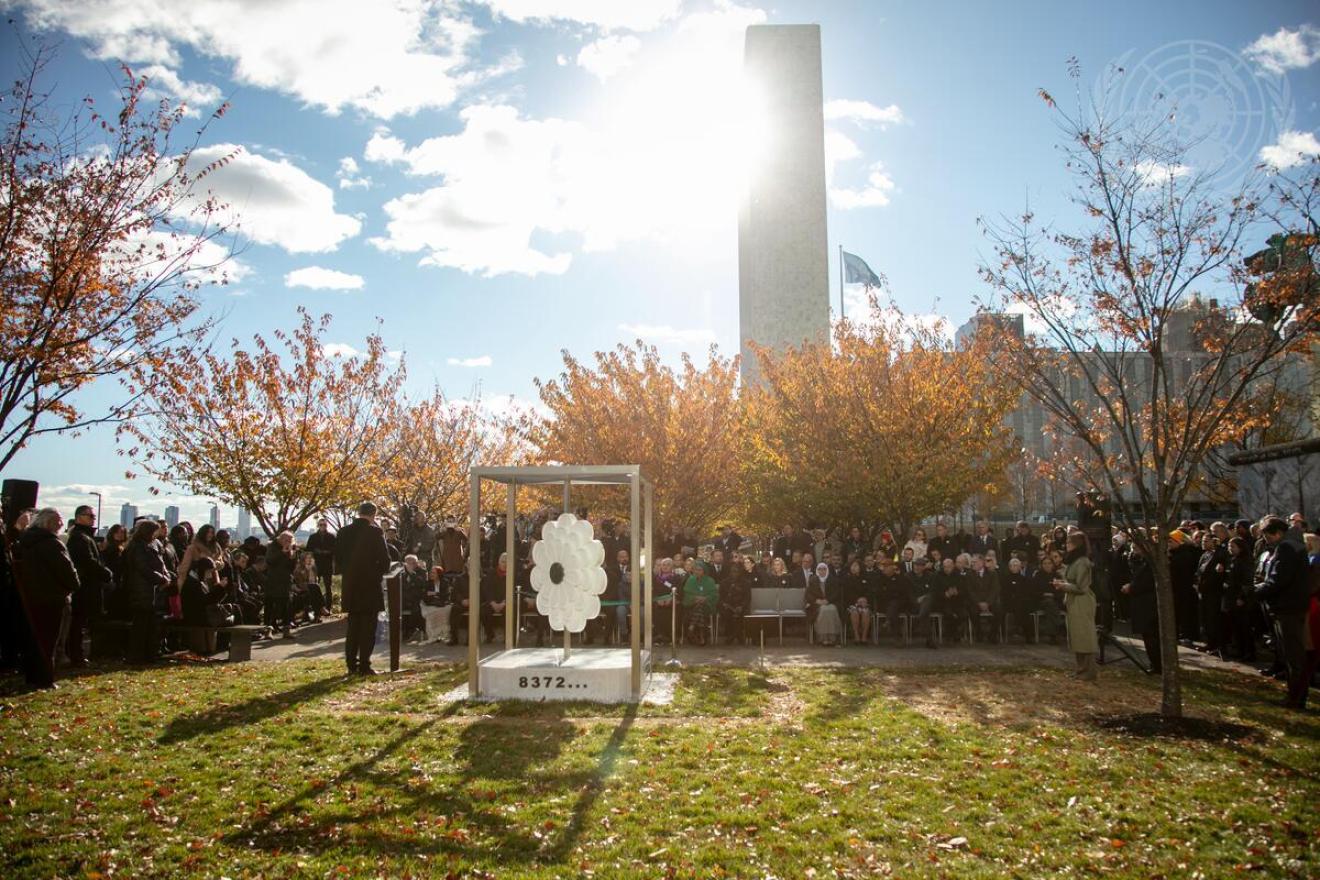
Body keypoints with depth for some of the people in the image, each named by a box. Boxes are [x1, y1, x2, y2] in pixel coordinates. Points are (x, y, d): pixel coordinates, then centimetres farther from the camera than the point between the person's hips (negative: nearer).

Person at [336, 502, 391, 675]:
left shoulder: (343, 532, 4)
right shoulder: (375, 532, -12)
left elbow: (338, 559, 7)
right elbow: (385, 559, -13)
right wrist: (378, 574, 4)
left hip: (350, 586, 5)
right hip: (370, 585, -5)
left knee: (353, 627, 14)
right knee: (368, 627, 1)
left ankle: (352, 665, 15)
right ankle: (364, 666, 1)